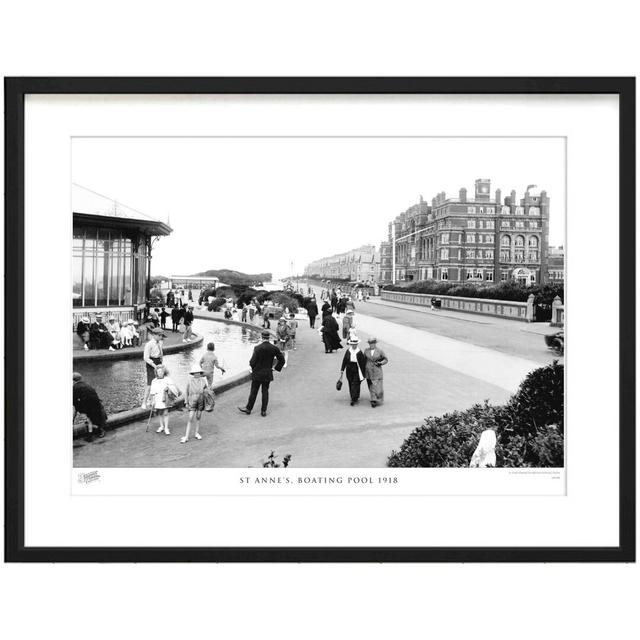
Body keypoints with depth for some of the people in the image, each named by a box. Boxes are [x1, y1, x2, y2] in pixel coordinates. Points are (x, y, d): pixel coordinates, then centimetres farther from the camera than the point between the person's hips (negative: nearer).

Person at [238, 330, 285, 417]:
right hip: (268, 374, 3)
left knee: (253, 392, 8)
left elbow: (252, 362, -14)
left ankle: (248, 409, 20)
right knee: (265, 392, 11)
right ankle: (263, 411, 15)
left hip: (257, 374, -3)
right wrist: (275, 368, 10)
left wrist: (252, 367, 6)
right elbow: (282, 360, 1)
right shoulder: (274, 348, -4)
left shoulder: (258, 348, -16)